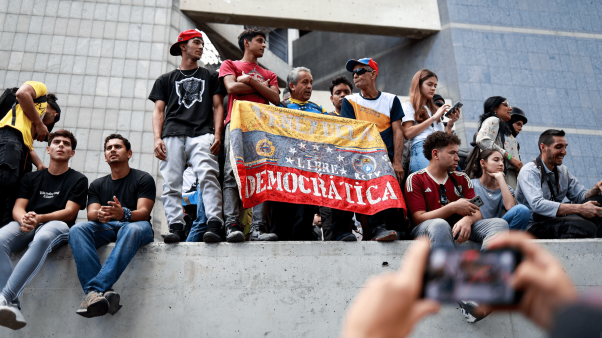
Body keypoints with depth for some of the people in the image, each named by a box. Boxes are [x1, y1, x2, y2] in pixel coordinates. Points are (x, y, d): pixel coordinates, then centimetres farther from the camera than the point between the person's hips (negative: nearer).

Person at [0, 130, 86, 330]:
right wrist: (24, 219, -15)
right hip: (26, 226, 3)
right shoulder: (32, 178, 23)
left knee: (42, 238, -41)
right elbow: (18, 208, 11)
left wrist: (38, 218, -17)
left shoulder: (78, 180, 13)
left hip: (57, 226, -3)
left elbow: (69, 213, 0)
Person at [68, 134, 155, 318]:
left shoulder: (143, 179, 8)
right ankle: (105, 294, -43)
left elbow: (144, 212, -6)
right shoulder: (97, 184, 22)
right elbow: (91, 214, 7)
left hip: (135, 225, -3)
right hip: (105, 228, 4)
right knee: (77, 229, -28)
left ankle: (96, 289, -48)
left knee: (133, 229, -39)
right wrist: (99, 215, -20)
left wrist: (124, 214, -30)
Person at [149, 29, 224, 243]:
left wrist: (217, 134, -2)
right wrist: (157, 138, -1)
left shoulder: (210, 77, 27)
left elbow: (217, 106, 16)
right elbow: (158, 111, 16)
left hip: (202, 134, -1)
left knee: (208, 176, -23)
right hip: (172, 135, 2)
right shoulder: (166, 80, 26)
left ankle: (214, 226, -30)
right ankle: (176, 228, -10)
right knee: (171, 183, -11)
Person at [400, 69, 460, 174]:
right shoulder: (408, 106, 14)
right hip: (421, 148, -6)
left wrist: (450, 123, 7)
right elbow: (407, 133, -4)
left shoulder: (435, 109, 33)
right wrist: (433, 118, -3)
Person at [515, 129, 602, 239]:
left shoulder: (563, 170, 14)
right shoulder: (529, 171, -11)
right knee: (585, 227, -33)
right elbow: (537, 205, -26)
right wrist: (579, 208, -29)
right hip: (536, 225, -8)